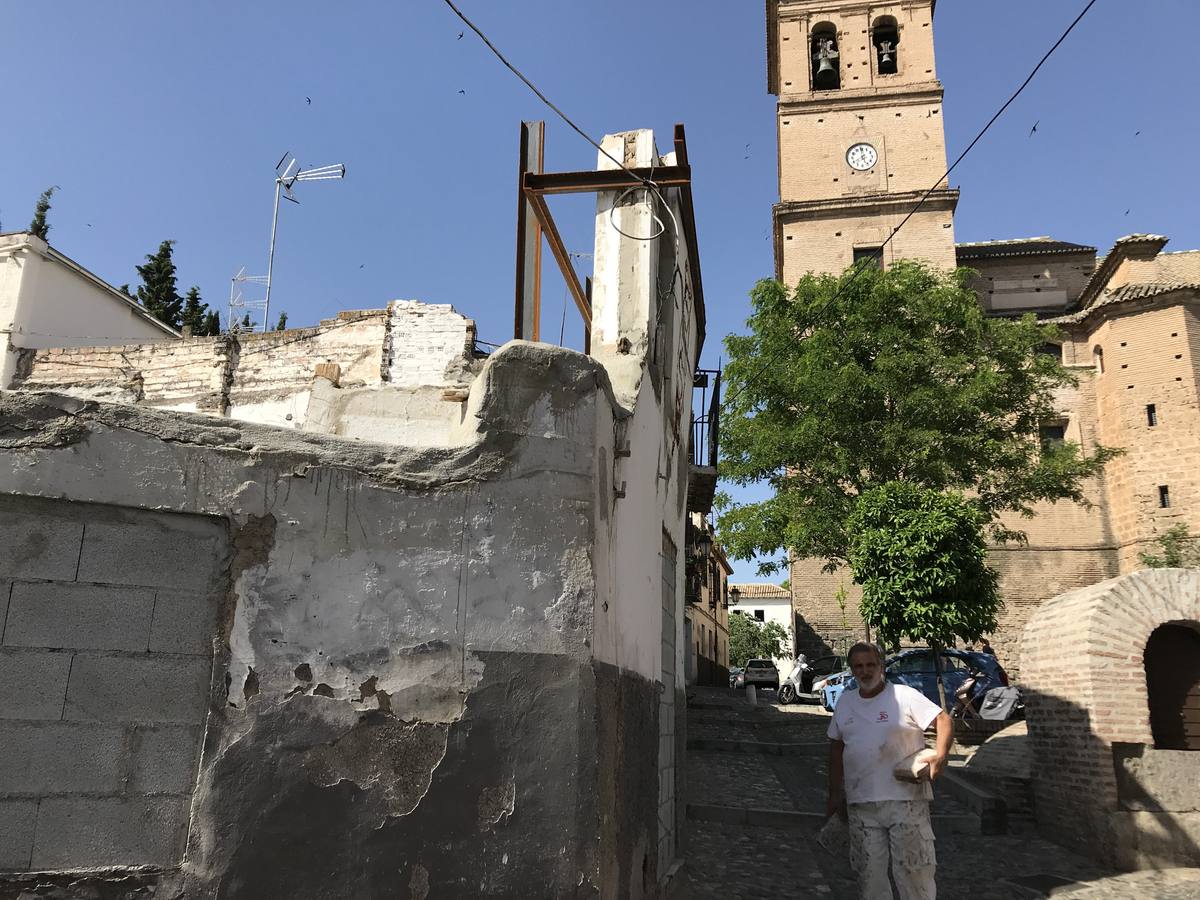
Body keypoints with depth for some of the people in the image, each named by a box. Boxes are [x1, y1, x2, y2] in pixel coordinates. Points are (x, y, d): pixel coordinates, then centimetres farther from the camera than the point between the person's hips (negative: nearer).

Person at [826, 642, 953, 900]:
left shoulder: (905, 696, -5)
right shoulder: (845, 702, 10)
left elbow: (944, 719, -6)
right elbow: (836, 746, 17)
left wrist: (940, 755, -22)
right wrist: (835, 793, 15)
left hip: (905, 799, -4)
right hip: (860, 804, 5)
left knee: (913, 869, 0)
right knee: (868, 872, 11)